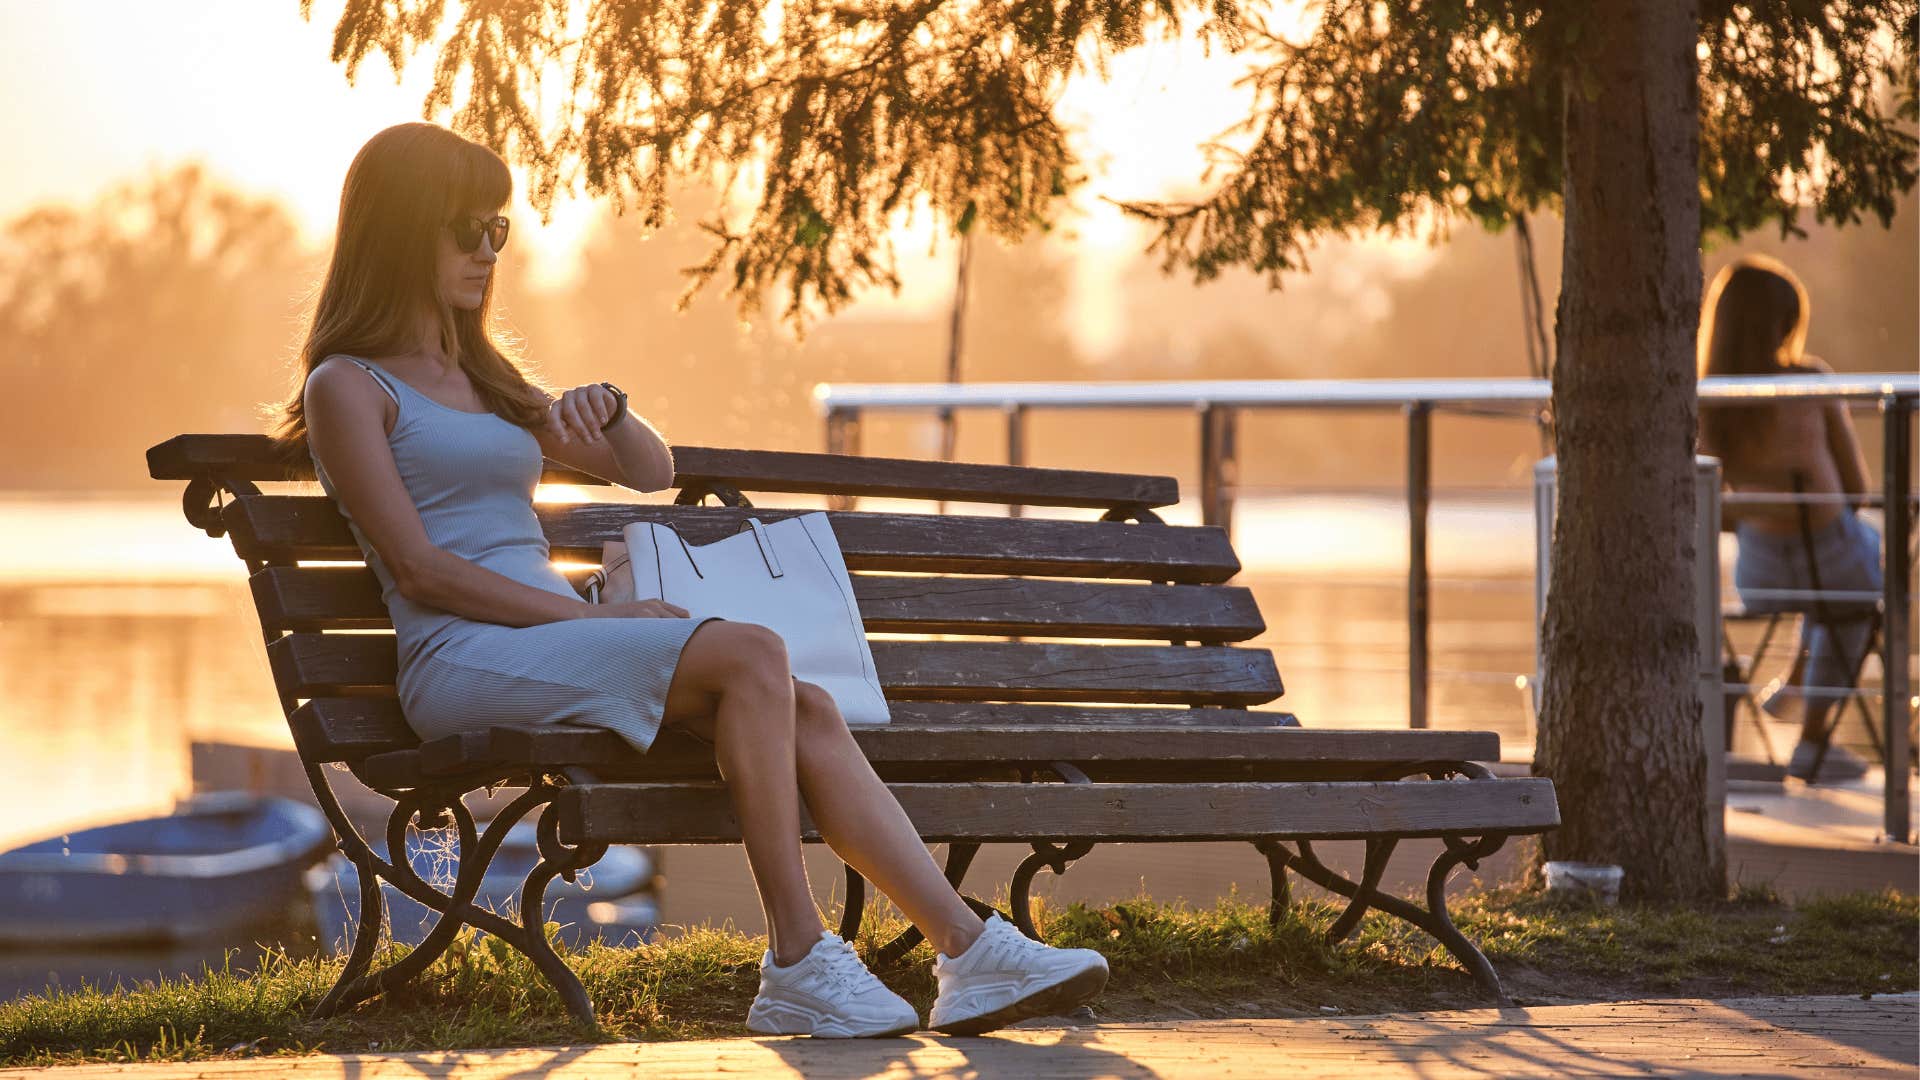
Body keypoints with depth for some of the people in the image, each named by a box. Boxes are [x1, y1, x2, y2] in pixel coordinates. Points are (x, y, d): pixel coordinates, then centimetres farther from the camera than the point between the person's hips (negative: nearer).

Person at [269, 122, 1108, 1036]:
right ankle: (797, 967, -26)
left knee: (806, 713, -15)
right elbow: (418, 568, -9)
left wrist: (606, 411, 4)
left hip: (561, 645, 7)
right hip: (463, 661, -7)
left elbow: (653, 472, 28)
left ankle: (972, 956, -22)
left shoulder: (483, 378, 25)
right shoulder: (349, 386, 1)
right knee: (751, 655, -27)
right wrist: (595, 614, -14)